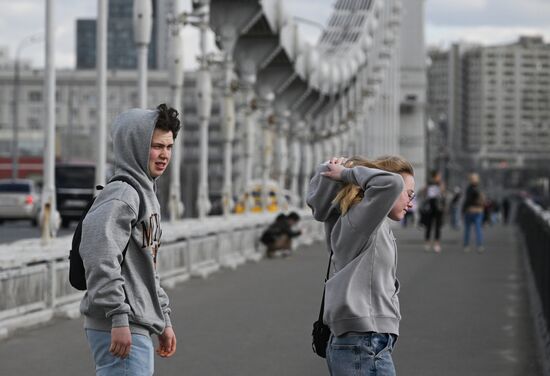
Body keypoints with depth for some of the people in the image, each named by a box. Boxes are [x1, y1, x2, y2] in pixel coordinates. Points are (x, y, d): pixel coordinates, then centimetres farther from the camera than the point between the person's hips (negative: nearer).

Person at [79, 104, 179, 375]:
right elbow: (99, 256, -25)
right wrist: (118, 317, -28)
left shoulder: (147, 194, 19)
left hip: (139, 328, 11)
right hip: (120, 330, -11)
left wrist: (163, 319, 24)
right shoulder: (120, 195, -14)